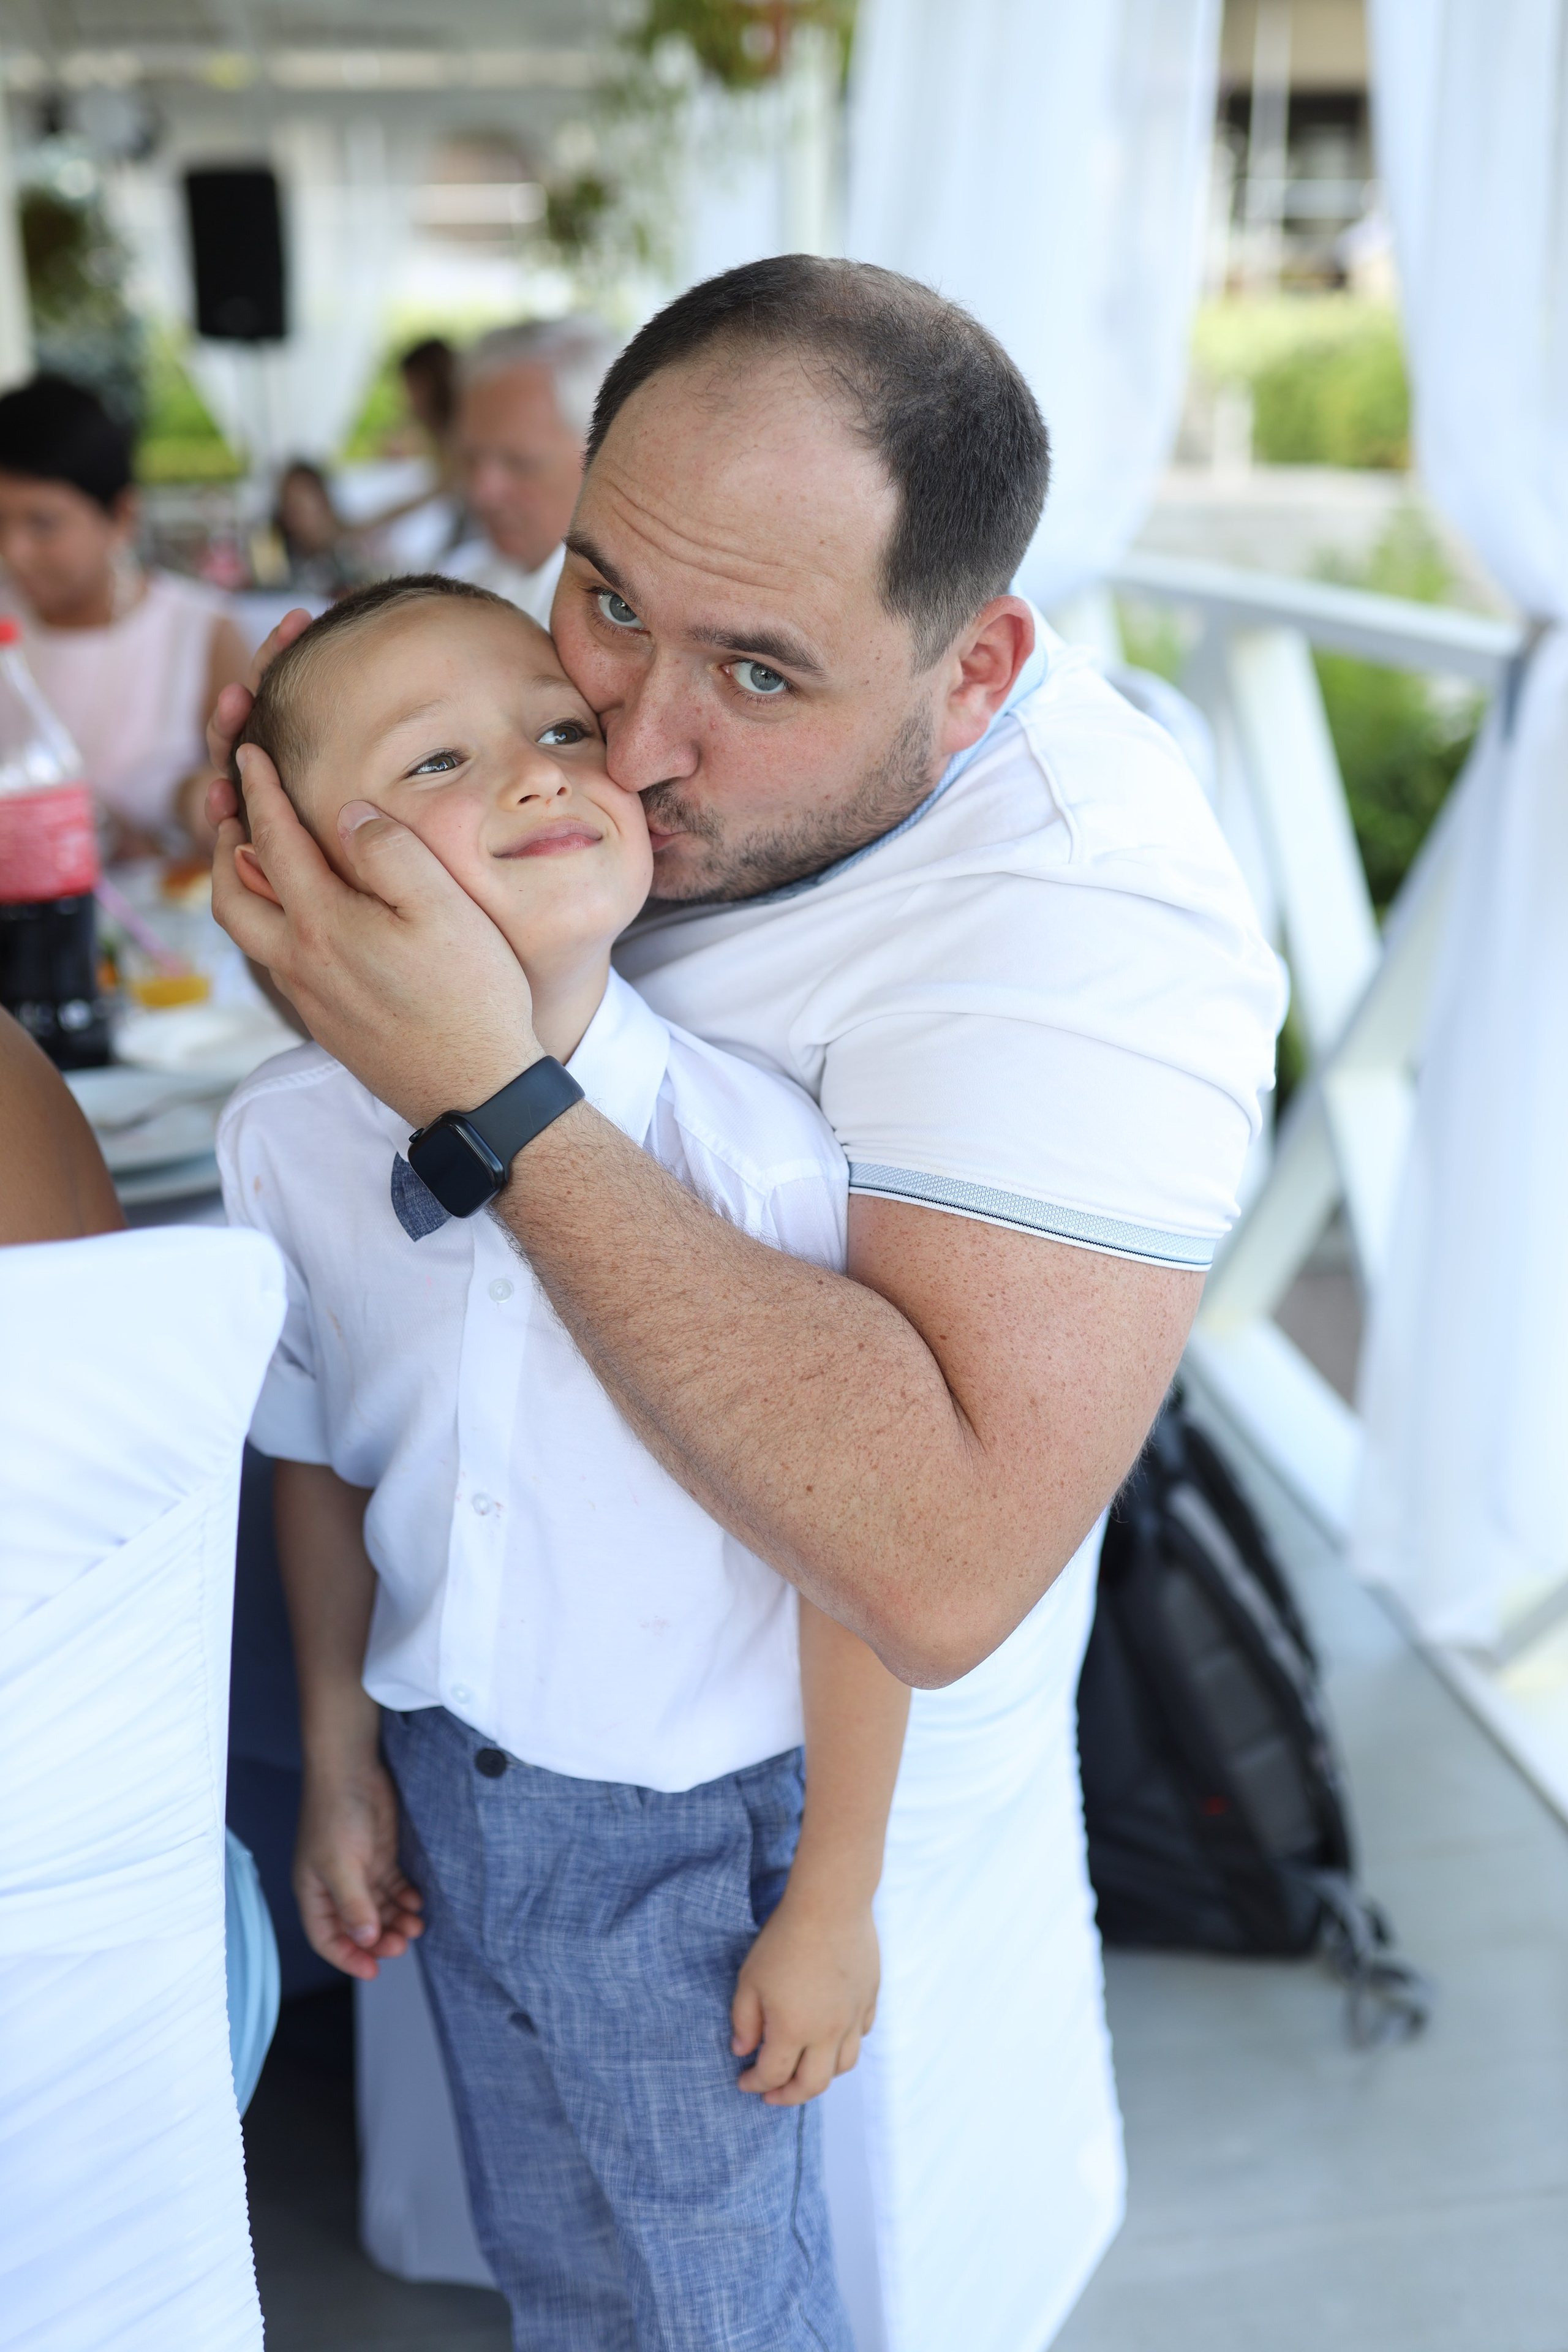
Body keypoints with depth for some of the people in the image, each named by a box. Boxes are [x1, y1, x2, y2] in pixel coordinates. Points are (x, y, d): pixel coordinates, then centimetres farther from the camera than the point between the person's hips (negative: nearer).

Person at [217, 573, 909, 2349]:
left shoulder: (755, 1156, -28)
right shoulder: (283, 1140, -14)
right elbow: (318, 1466, 2)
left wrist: (834, 1899, -9)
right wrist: (337, 1768, 10)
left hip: (691, 1823, -4)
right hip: (450, 1794, 4)